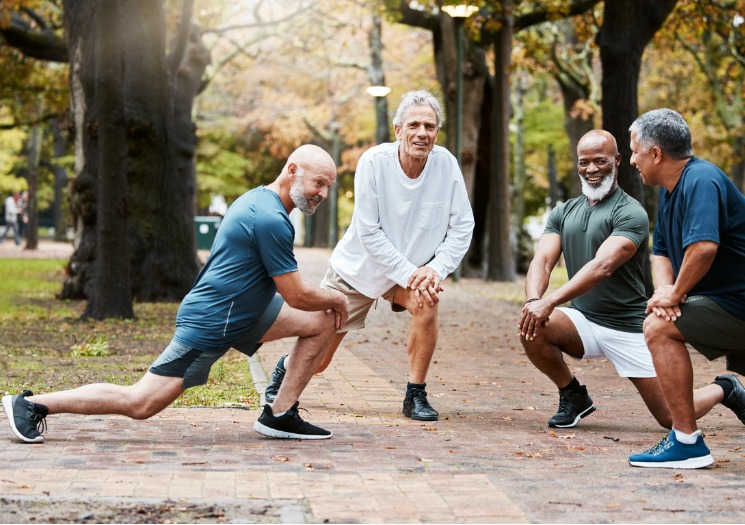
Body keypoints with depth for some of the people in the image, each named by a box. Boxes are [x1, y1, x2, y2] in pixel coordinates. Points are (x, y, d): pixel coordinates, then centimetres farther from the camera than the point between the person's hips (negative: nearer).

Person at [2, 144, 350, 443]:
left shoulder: (258, 199, 11)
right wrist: (335, 298, 2)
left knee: (323, 322, 7)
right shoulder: (271, 220, -22)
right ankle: (31, 405, 1)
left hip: (239, 312, 10)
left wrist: (327, 299, 18)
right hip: (210, 325, -10)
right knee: (138, 404, -9)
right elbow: (297, 297, -18)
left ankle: (280, 415, 7)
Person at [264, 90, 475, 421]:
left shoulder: (445, 164, -16)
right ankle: (286, 368, 44)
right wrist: (408, 274, -26)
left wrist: (436, 269, -24)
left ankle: (415, 396, -13)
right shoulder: (374, 161, -24)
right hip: (358, 267, -2)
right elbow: (368, 233, -22)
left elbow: (462, 227, -11)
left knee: (426, 303, -32)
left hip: (411, 267, 2)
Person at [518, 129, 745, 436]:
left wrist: (550, 302, -37)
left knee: (672, 417, -7)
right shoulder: (563, 213, 8)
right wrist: (533, 300, -28)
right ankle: (573, 398, 2)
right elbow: (542, 261, -5)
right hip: (583, 321, 5)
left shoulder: (630, 214, -12)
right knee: (531, 328, -25)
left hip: (628, 329, -5)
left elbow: (602, 267, -26)